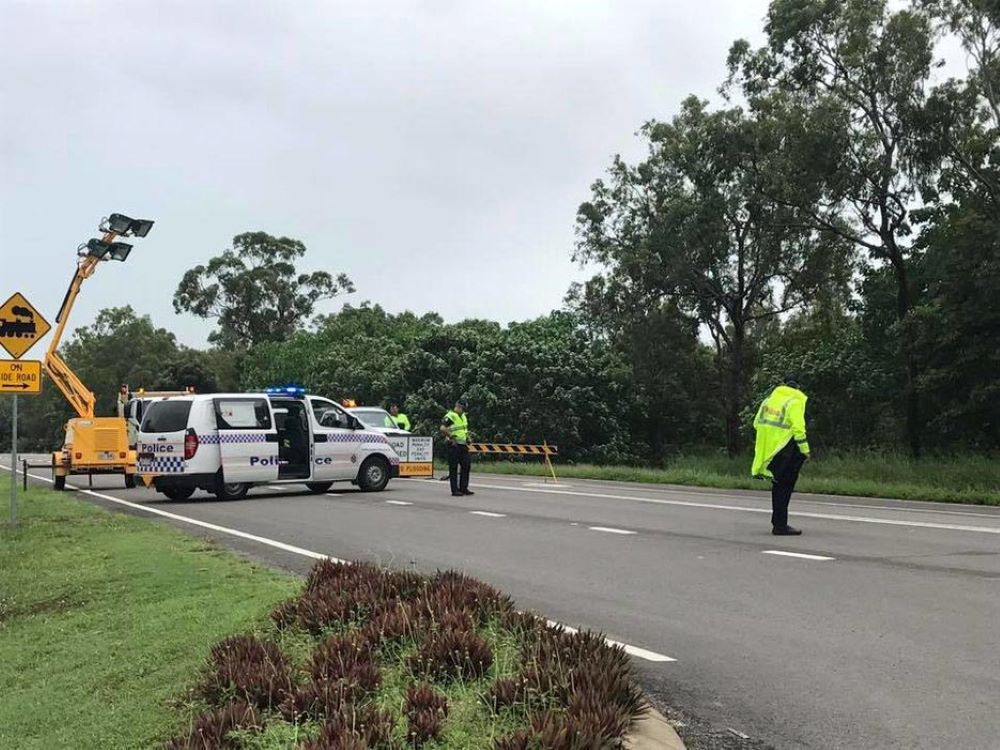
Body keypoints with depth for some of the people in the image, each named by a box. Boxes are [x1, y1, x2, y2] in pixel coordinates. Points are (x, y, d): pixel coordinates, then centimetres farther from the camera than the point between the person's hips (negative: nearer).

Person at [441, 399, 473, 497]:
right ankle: (455, 490, 0)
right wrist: (451, 436, -21)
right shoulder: (450, 417, -12)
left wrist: (467, 437, 18)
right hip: (454, 445, -9)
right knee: (453, 468, -3)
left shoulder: (464, 416, 17)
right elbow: (443, 428, -27)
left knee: (466, 466, 9)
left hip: (463, 445, 9)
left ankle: (463, 488, 18)